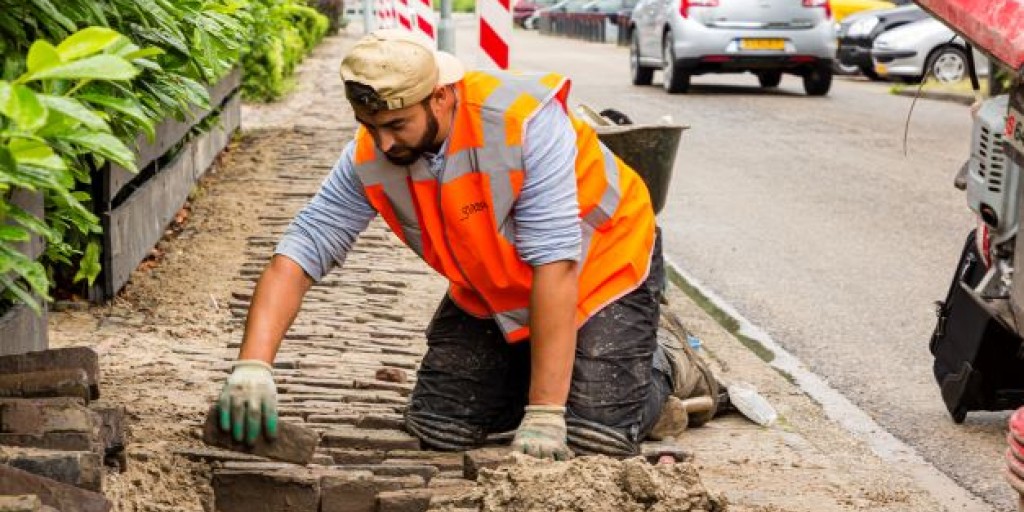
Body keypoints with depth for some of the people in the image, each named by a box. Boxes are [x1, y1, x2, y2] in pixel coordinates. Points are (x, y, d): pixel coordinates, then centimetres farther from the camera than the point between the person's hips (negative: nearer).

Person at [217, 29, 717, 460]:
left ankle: (661, 370, 13)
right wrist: (252, 366, -34)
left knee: (593, 435, -20)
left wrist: (544, 414, -36)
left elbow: (555, 263, -36)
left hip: (600, 270, -5)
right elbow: (299, 252, -18)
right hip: (491, 295, 5)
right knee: (438, 427, -4)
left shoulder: (525, 120, -35)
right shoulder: (368, 157, -19)